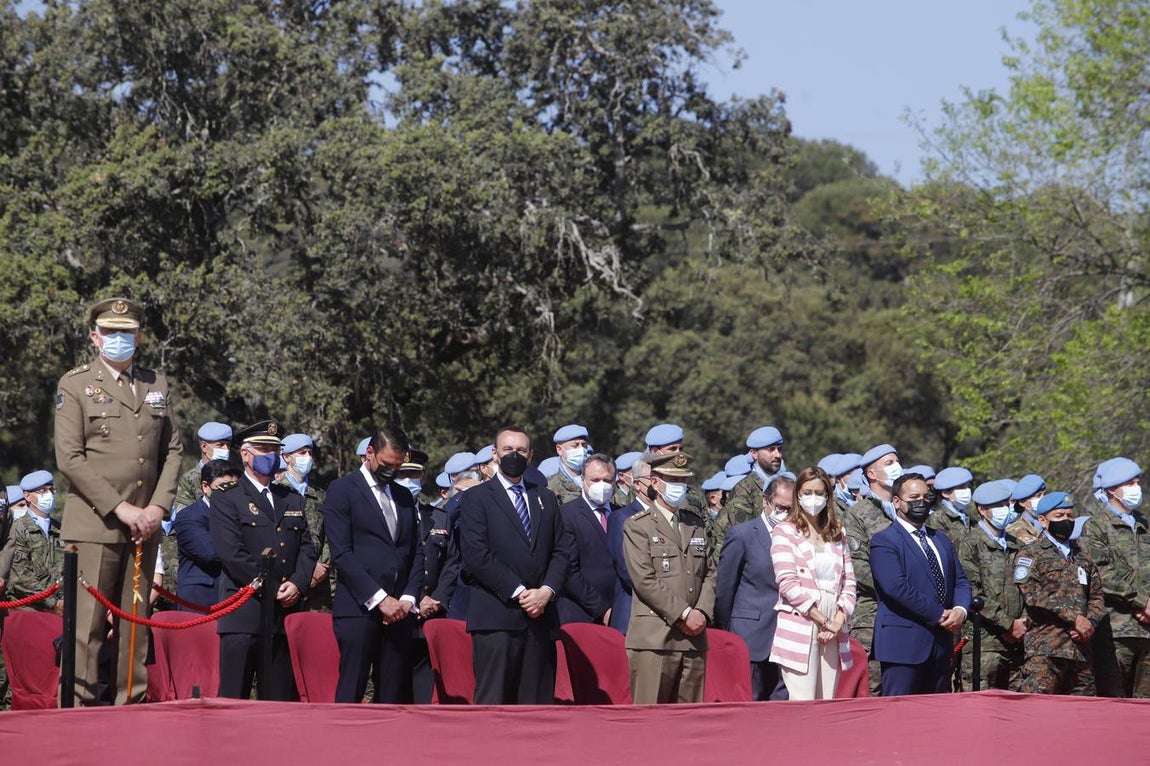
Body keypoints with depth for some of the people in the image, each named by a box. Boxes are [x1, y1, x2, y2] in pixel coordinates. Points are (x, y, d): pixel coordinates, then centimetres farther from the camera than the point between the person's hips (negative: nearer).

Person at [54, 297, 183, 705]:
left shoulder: (157, 384, 16)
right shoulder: (75, 384, 1)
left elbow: (172, 452, 15)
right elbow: (69, 458, -7)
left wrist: (158, 507, -1)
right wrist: (119, 509, -13)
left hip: (143, 525, 5)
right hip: (94, 524, -5)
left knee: (135, 623, 5)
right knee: (87, 624, -8)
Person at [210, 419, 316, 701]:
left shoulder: (293, 500, 22)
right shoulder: (225, 500, 3)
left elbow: (307, 548, 14)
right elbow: (232, 553, -8)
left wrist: (297, 585, -5)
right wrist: (272, 589, -11)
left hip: (286, 613, 5)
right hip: (244, 616, -5)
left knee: (281, 699, 3)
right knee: (233, 698, -9)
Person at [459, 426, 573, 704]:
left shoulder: (545, 498, 20)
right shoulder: (476, 498, 4)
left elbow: (563, 550, 13)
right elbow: (476, 555, -7)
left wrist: (546, 591, -5)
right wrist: (518, 593, -12)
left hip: (540, 617, 5)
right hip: (496, 617, -5)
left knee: (537, 700, 1)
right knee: (493, 701, -8)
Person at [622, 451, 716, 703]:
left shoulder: (696, 526, 20)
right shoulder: (637, 526, 1)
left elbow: (709, 574, 17)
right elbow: (645, 581, -9)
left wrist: (702, 612, -1)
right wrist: (684, 614, -12)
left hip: (694, 638, 6)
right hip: (654, 638, -6)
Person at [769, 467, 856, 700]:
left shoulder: (837, 535, 18)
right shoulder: (785, 531, 2)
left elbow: (848, 582, 13)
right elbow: (787, 583, -8)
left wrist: (838, 620, -4)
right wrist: (823, 621, -11)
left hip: (832, 631, 5)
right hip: (799, 626, -5)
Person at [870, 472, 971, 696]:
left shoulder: (941, 540, 21)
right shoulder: (884, 541, -5)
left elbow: (961, 582, 17)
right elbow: (897, 587, -17)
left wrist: (960, 610, -6)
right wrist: (939, 615, -15)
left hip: (941, 643, 7)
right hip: (903, 644, -7)